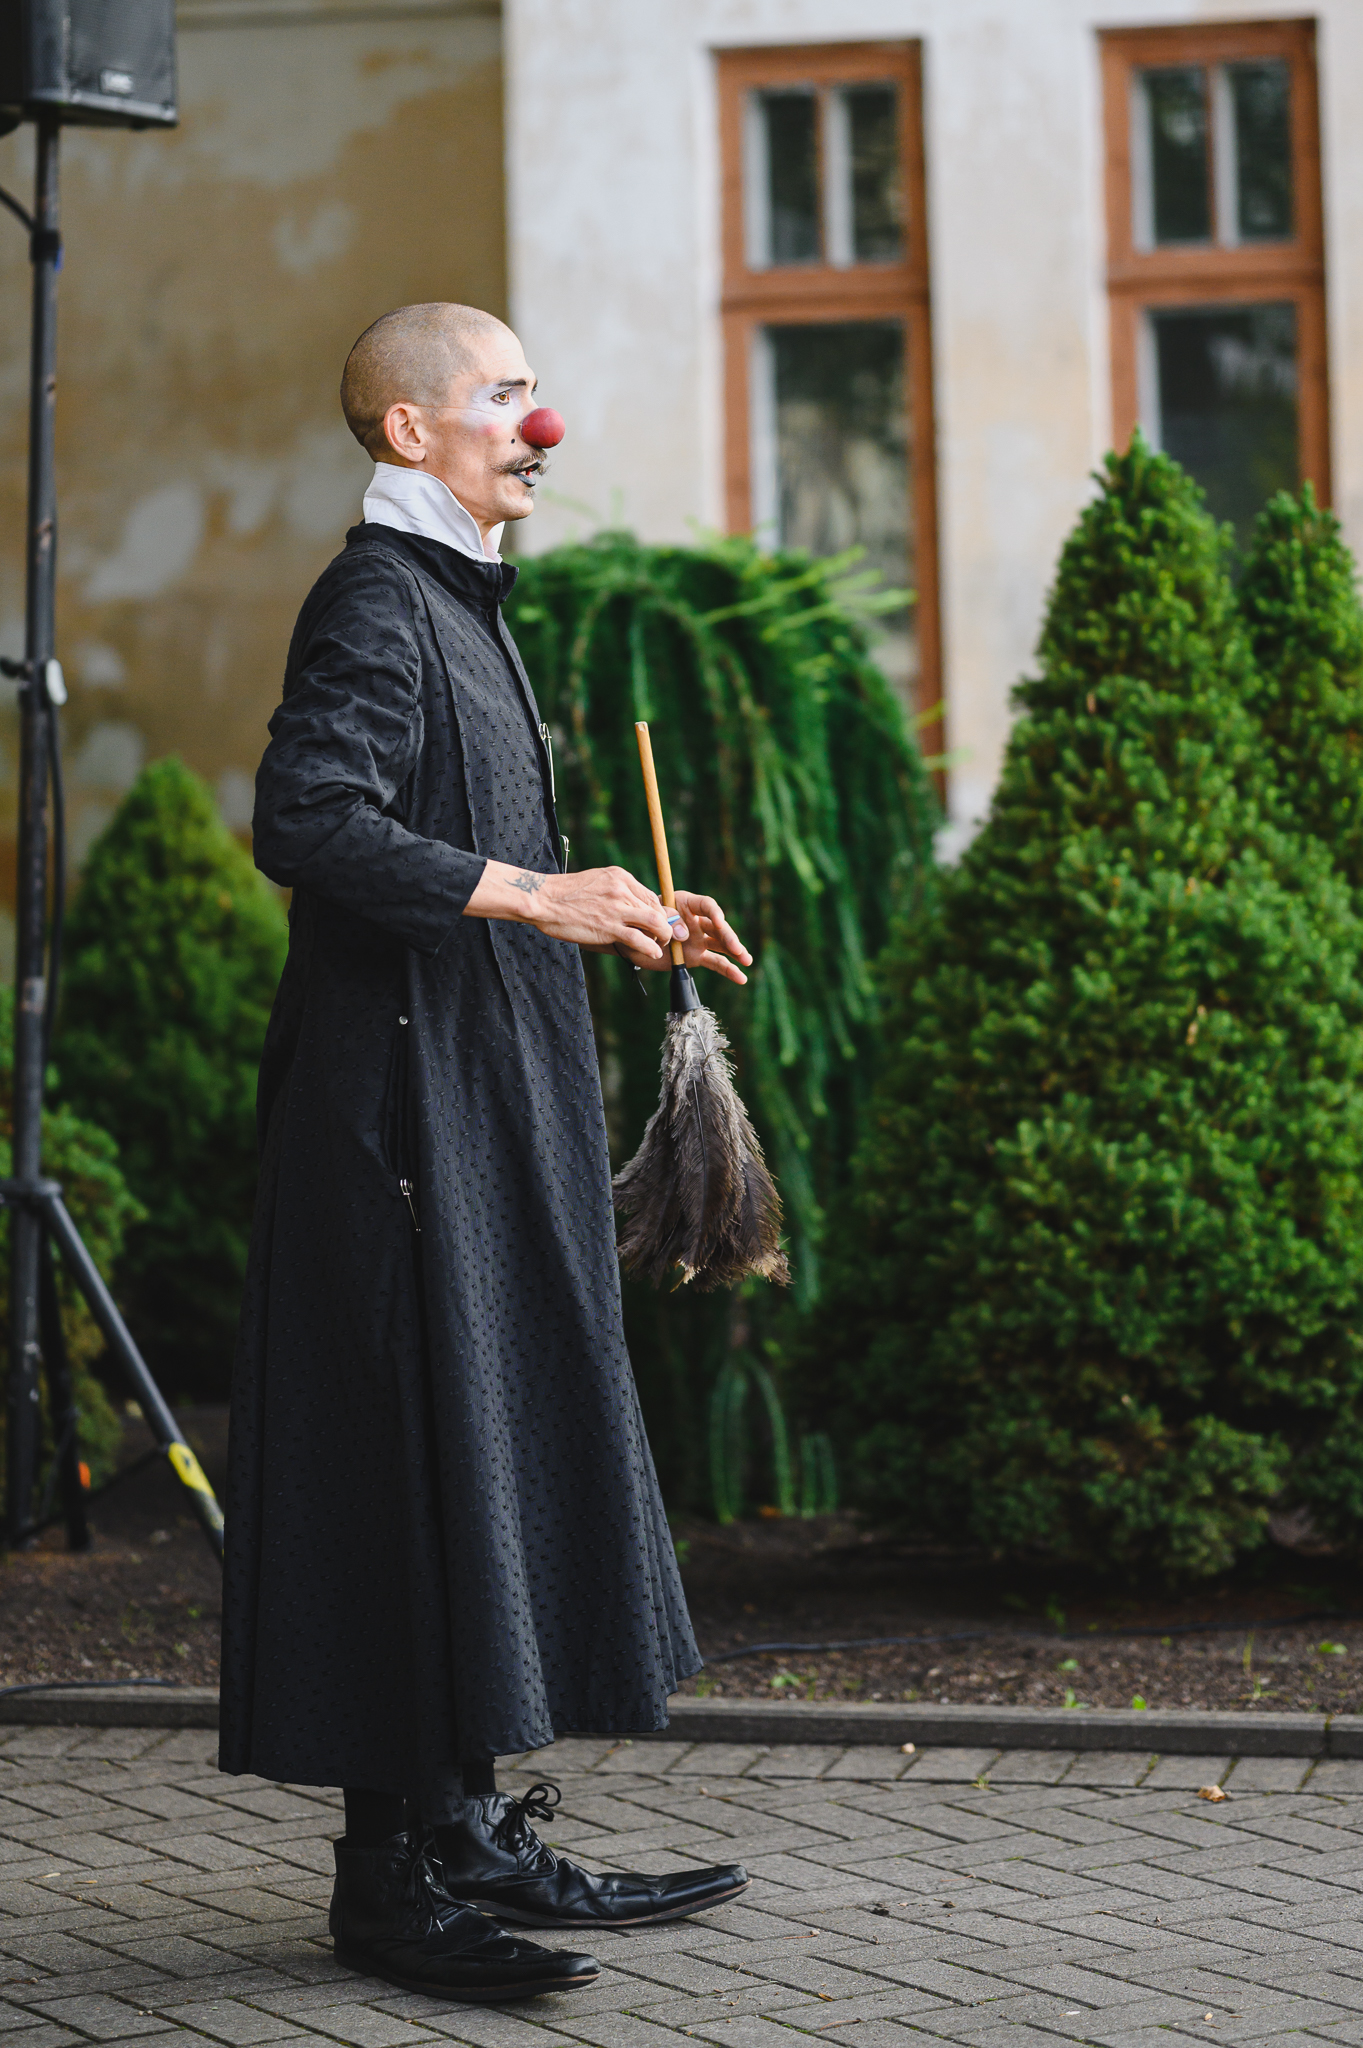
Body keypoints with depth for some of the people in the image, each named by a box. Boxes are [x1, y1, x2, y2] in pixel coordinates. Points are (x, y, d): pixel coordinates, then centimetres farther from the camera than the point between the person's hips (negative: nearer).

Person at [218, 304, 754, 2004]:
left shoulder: (456, 603, 20)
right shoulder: (373, 605, -11)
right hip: (412, 1100, -10)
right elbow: (307, 823, -24)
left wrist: (613, 914, 18)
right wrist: (529, 894, -25)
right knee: (416, 1451, -8)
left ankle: (469, 1829, 19)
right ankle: (396, 1871, -2)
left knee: (498, 1442, 11)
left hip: (492, 1106, 10)